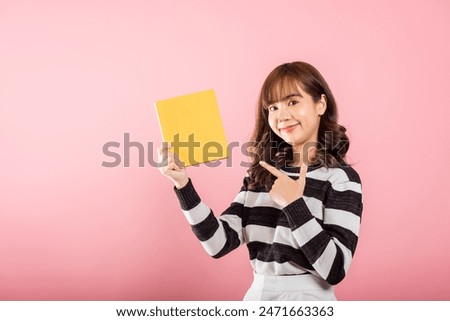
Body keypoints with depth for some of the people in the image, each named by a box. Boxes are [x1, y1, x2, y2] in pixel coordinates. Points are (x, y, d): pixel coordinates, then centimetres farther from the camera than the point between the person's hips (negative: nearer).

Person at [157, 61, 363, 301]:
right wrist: (182, 183, -9)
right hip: (256, 295, 4)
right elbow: (220, 243, -2)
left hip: (306, 298, -4)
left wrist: (294, 205, -19)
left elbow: (335, 270, -13)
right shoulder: (259, 174, 7)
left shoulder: (340, 177, -6)